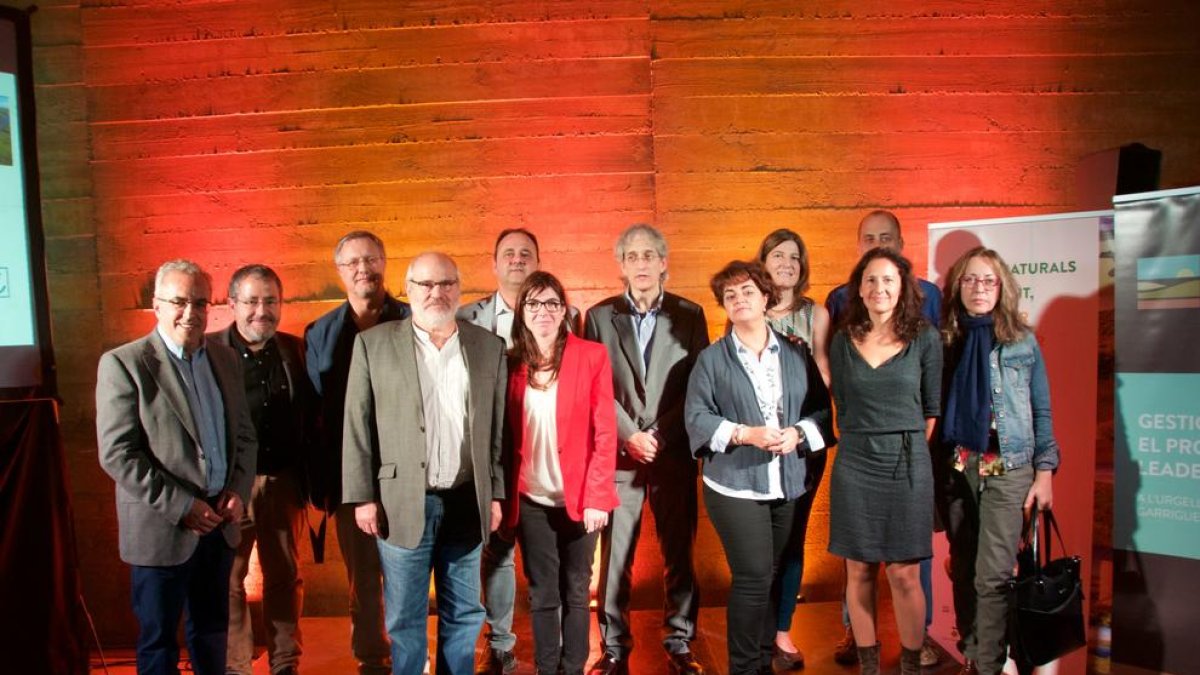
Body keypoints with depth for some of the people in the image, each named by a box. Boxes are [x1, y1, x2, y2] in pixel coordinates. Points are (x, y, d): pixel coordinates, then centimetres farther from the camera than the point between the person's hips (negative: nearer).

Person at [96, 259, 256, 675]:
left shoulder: (225, 359, 8)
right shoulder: (124, 363, -9)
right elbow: (117, 453, -14)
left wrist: (238, 490, -3)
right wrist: (179, 506, -17)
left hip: (218, 523, 5)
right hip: (161, 528, -5)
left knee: (212, 631, 18)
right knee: (159, 641, 10)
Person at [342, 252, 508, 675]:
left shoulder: (489, 346, 5)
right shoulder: (373, 344, -1)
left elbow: (498, 428, 6)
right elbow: (357, 428, -1)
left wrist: (495, 494, 4)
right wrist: (363, 497, -5)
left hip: (467, 502, 2)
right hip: (402, 502, -2)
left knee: (464, 614, 14)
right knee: (404, 618, 9)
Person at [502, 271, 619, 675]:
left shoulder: (592, 356, -5)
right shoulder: (512, 364, 2)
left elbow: (604, 433, -7)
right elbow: (505, 435, 5)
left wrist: (596, 496, -12)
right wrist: (504, 496, -1)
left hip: (579, 497, -1)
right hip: (531, 500, 2)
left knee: (576, 592, 11)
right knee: (543, 594, 10)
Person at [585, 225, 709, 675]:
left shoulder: (690, 315, 4)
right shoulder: (600, 316, 5)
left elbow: (697, 388, 0)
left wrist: (661, 435, -10)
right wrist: (630, 436, -10)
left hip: (675, 454, 0)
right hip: (619, 455, 0)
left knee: (679, 553, 8)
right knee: (614, 557, 4)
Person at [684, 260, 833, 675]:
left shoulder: (796, 354, 8)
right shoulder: (711, 358, 0)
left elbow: (822, 408, 8)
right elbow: (696, 417, -6)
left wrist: (798, 434, -12)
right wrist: (745, 434, -18)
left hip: (787, 483, 4)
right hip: (735, 484, -3)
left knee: (771, 575, 14)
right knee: (753, 575, -8)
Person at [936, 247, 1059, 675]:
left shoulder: (1022, 341, 2)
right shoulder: (944, 340, 5)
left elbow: (1041, 411, 4)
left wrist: (1044, 472, 0)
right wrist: (932, 470, -1)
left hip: (1007, 468, -2)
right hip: (955, 467, 2)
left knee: (993, 575, -8)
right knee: (962, 570, 10)